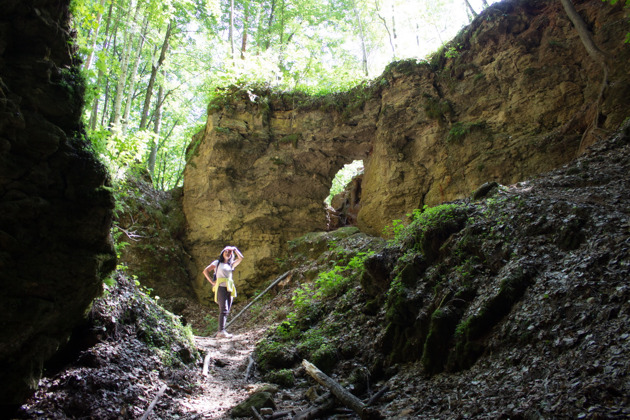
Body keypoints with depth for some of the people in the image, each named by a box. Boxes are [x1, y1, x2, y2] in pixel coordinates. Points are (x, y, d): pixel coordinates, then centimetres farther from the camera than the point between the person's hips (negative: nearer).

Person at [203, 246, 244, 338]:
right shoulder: (217, 263, 11)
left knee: (226, 311, 1)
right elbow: (205, 271, 7)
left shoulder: (231, 265, 23)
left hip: (230, 288, 5)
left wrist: (234, 249, 14)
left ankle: (221, 332, 3)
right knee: (224, 309, -17)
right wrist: (212, 282, -2)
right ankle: (221, 331, -23)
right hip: (221, 287, -5)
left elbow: (240, 258, 15)